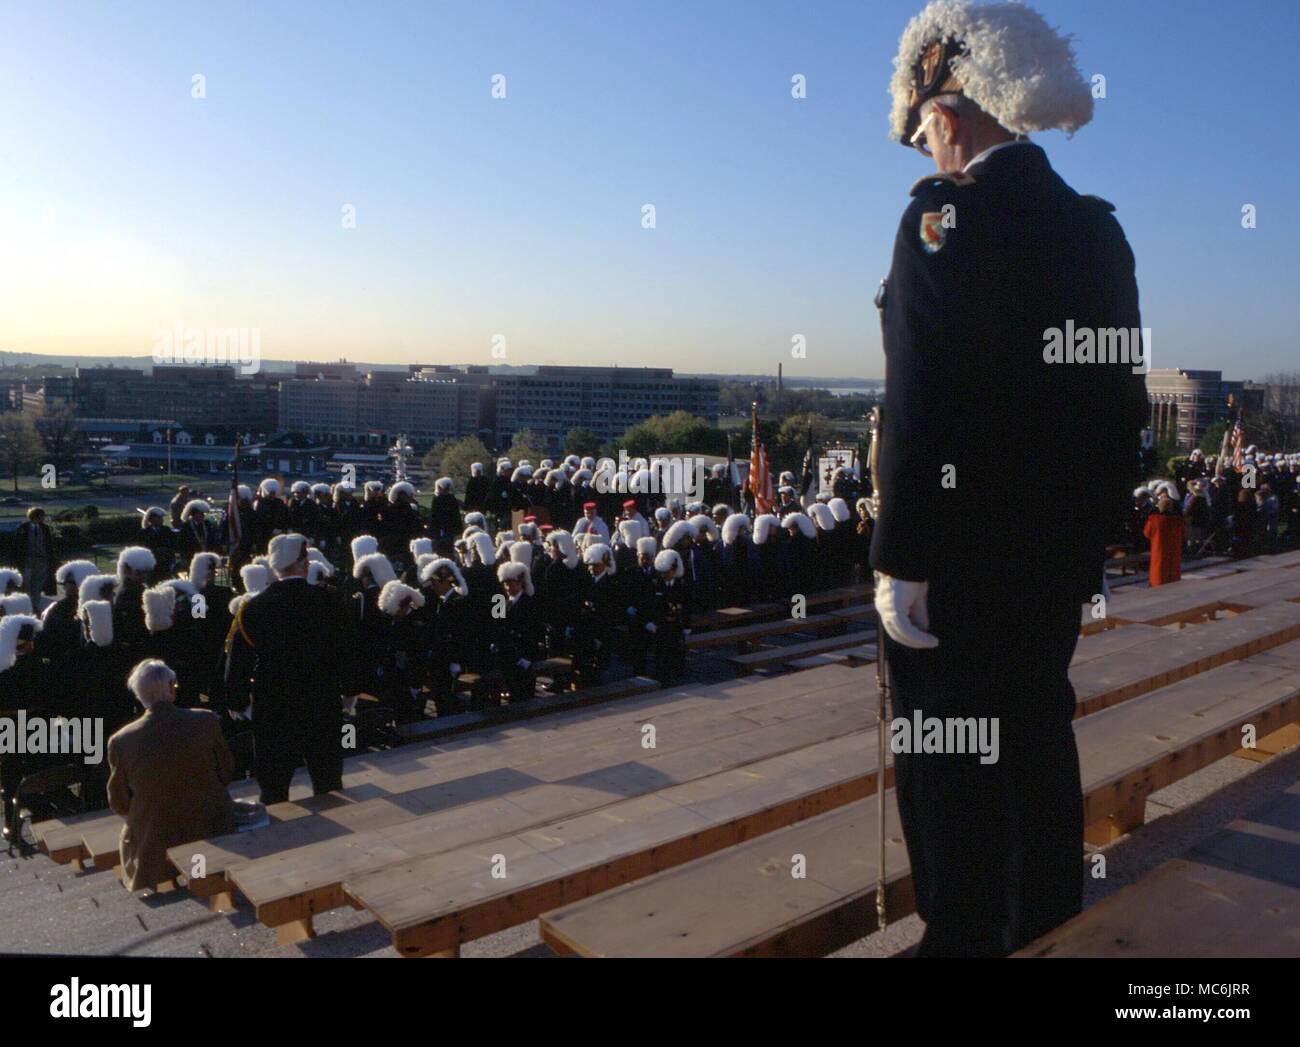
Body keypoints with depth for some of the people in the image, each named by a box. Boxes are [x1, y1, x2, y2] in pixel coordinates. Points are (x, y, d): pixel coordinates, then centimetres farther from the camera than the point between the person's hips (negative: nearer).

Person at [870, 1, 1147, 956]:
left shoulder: (944, 213, -14)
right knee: (1037, 741, 22)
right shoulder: (1096, 226, 9)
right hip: (1063, 552, 8)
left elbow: (922, 402, -21)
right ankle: (1047, 930, 39)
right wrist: (1091, 532, 18)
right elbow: (1123, 396, 11)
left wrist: (901, 560, -17)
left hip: (962, 555, -8)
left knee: (951, 772, 4)